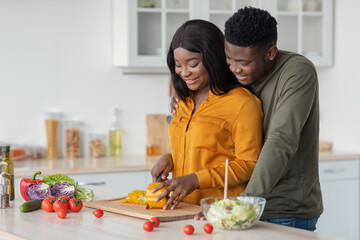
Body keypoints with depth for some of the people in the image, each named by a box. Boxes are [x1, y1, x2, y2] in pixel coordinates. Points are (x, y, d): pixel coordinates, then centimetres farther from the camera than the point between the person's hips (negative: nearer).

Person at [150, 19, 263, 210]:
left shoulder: (242, 103, -7)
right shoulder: (186, 101, 18)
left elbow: (248, 165, -9)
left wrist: (195, 180, -18)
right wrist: (170, 158, 8)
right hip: (183, 209, 8)